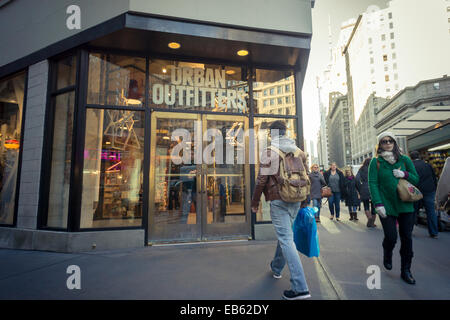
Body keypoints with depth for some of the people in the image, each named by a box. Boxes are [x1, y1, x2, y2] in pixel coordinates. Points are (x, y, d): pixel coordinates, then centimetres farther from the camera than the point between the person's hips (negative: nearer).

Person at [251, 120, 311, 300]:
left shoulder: (269, 152, -8)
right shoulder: (298, 151, 10)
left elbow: (262, 179, -11)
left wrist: (255, 202, 0)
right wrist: (304, 201, 21)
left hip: (278, 200, -7)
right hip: (295, 200, 7)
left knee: (286, 239, -4)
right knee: (284, 234, 21)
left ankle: (300, 287, -5)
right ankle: (276, 268, 41)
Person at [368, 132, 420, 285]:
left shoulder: (405, 160, 5)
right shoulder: (376, 162, -3)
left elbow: (416, 179, 10)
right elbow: (373, 183, -8)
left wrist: (405, 174, -11)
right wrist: (378, 204, -15)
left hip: (405, 205, 3)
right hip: (387, 206, -3)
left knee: (407, 238, 6)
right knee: (391, 237, -4)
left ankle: (406, 271, 24)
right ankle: (387, 255, 31)